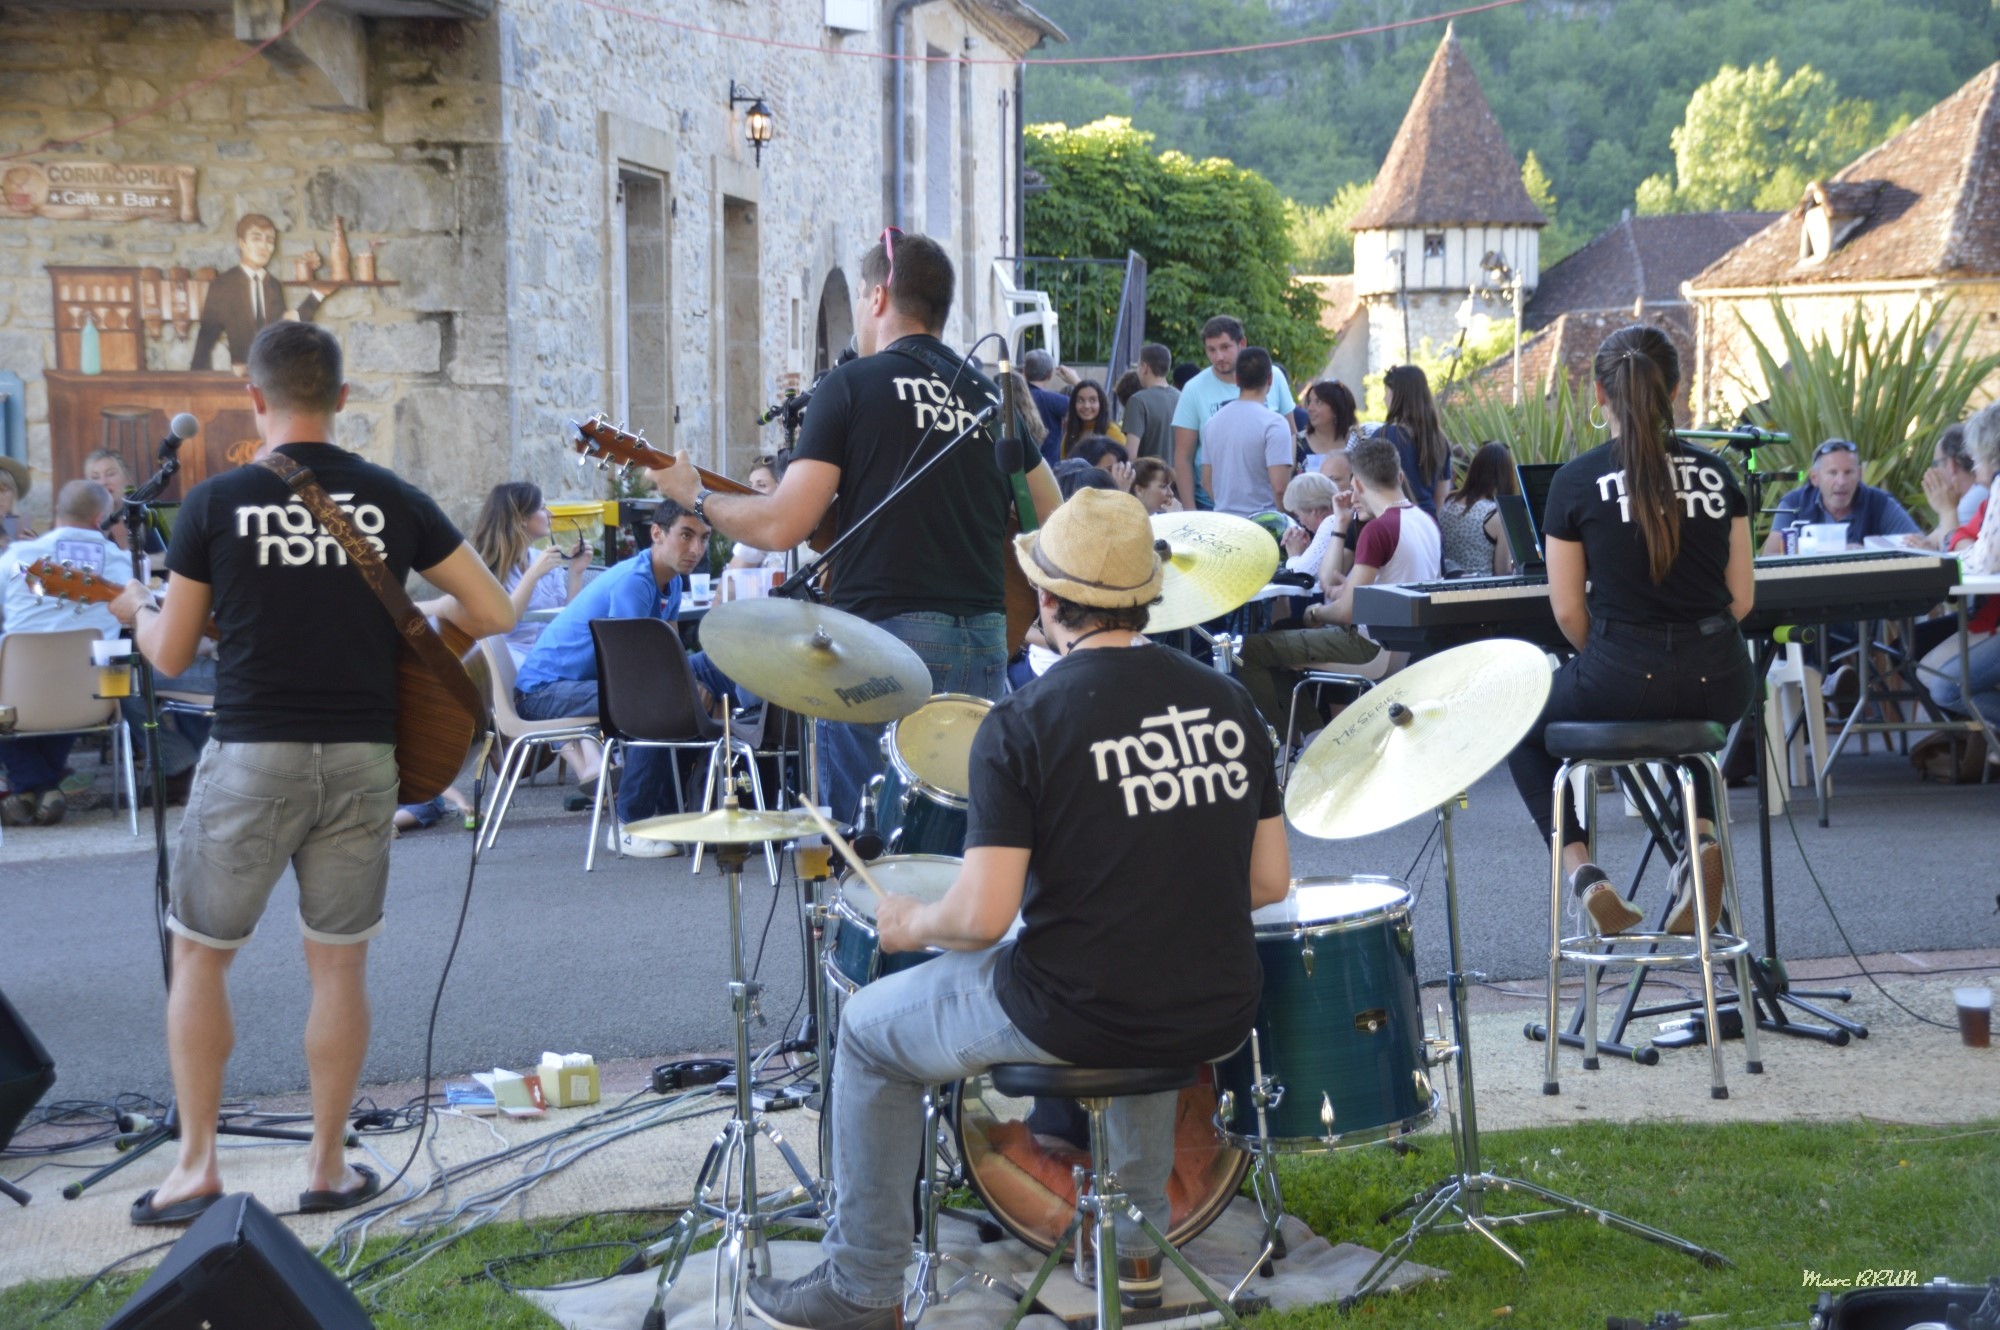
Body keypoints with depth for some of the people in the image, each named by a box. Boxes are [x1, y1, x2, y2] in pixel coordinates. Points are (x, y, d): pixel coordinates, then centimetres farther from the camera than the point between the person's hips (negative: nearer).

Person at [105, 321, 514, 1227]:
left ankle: (196, 1166, 10)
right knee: (339, 962, 11)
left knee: (199, 956, 12)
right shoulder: (392, 500, 1)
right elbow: (492, 613, 3)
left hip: (252, 755, -2)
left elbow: (170, 655, 2)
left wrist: (136, 609, 24)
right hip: (359, 755, 2)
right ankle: (328, 1168, 17)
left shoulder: (216, 501, -4)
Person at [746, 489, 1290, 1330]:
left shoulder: (1022, 725, -14)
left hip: (1074, 1020, -5)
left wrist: (910, 925, 3)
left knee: (870, 1033, 19)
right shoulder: (1227, 702, 2)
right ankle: (1137, 1243, 43)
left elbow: (982, 917, -18)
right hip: (1217, 1021, 5)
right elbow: (1270, 881, 6)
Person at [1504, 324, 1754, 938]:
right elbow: (1741, 596, 9)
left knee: (1521, 730, 26)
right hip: (1719, 683, 4)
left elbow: (1569, 611, 0)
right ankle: (1703, 837, 13)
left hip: (1620, 682, -3)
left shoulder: (1577, 480, -3)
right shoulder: (1715, 473, 7)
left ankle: (1582, 871, 7)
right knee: (1697, 714, 41)